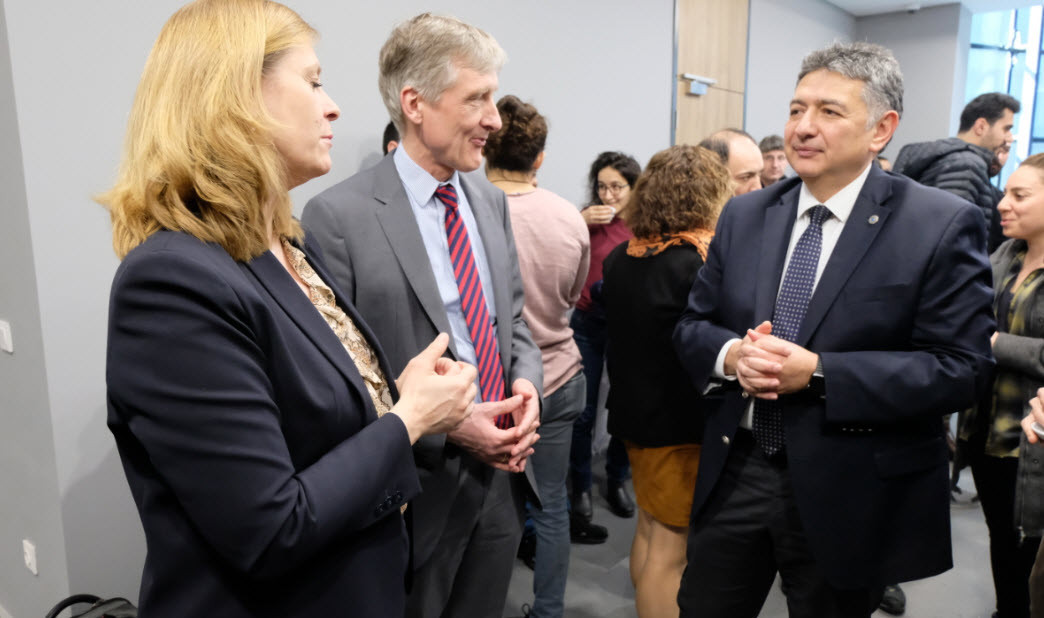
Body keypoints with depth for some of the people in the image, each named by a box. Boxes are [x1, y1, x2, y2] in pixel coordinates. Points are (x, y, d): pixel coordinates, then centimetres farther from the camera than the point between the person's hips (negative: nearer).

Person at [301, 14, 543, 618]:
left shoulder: (492, 202, 5)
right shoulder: (338, 216, -16)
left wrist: (525, 385, -8)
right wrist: (444, 429, -21)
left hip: (503, 477, 6)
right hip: (418, 491, -6)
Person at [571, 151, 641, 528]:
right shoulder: (589, 220, -4)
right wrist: (579, 223, -21)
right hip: (587, 323, -1)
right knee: (583, 412, 3)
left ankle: (617, 481, 34)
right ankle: (580, 490, 22)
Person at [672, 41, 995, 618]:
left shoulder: (942, 225, -9)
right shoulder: (744, 215, 3)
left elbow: (961, 368, -13)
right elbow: (692, 325, 7)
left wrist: (818, 373, -23)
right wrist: (731, 355, -16)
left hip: (848, 498, -3)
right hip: (734, 472, 4)